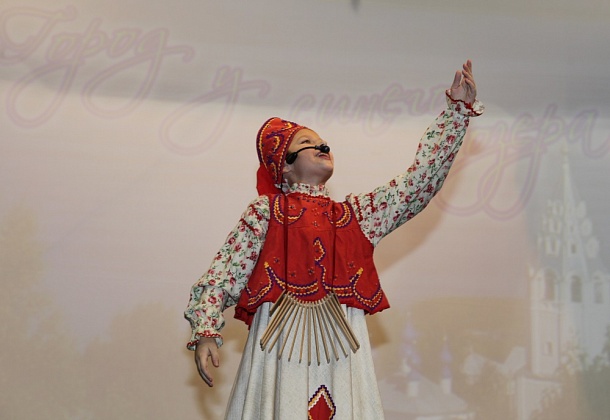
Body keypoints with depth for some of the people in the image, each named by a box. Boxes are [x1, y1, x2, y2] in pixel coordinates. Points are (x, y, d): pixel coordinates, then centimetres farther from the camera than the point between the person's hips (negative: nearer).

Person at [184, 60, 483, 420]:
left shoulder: (357, 212, 19)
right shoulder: (266, 211, 10)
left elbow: (421, 180, 16)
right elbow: (226, 272, 4)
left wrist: (459, 107, 16)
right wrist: (206, 331, -9)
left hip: (340, 343, 3)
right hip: (282, 341, -2)